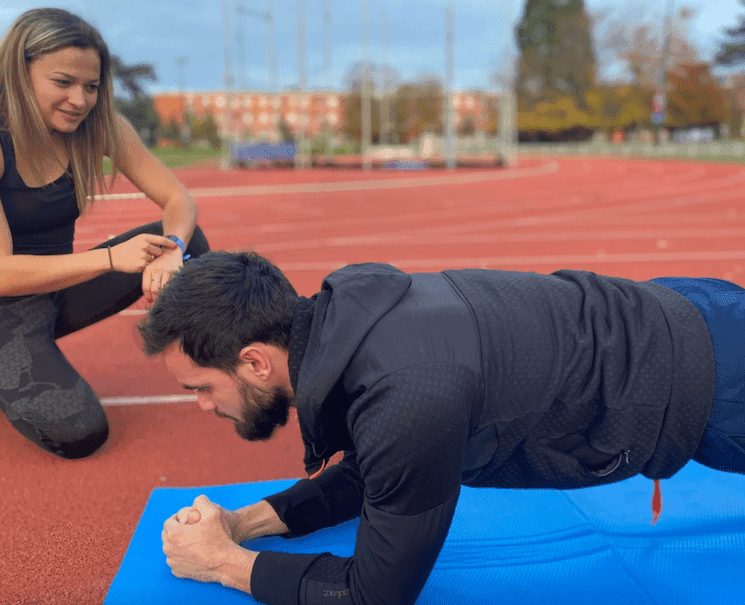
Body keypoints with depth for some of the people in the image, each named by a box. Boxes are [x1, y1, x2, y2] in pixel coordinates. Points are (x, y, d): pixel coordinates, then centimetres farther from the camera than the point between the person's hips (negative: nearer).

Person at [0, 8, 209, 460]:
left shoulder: (100, 128, -8)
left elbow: (178, 199, -9)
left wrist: (172, 250, -33)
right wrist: (111, 257, -36)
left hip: (63, 288, 5)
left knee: (187, 240, -13)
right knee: (78, 432, -24)